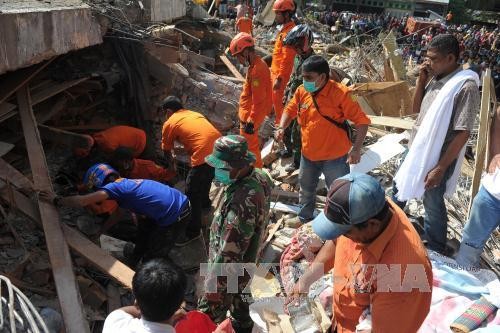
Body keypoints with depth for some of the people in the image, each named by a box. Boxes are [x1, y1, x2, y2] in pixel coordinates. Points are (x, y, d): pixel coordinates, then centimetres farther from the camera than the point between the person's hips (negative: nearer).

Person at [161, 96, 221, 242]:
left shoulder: (169, 123, 10)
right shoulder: (195, 114, 27)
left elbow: (166, 151, 21)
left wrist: (172, 163, 41)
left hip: (204, 157, -7)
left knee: (192, 194, 10)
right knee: (206, 177, 34)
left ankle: (193, 231, 19)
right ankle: (205, 202, 56)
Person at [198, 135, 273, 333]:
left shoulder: (242, 202, -38)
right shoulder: (258, 177, -10)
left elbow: (229, 253, -32)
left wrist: (213, 287, -21)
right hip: (245, 260, 9)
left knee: (210, 314, 11)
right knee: (235, 295, 33)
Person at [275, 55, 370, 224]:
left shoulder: (339, 93, -21)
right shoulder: (301, 91, -7)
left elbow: (362, 120, -18)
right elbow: (290, 110, 11)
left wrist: (356, 148, -27)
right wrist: (282, 127, -9)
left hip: (335, 158, -5)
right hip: (308, 155, 6)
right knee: (306, 190, 26)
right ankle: (304, 218, 51)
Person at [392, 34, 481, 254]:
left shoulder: (465, 86, -22)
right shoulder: (435, 78, 2)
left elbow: (462, 134, -22)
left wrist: (440, 168, -21)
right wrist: (421, 80, -3)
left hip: (437, 158, -8)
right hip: (417, 151, 8)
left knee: (433, 205, 8)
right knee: (399, 187, 25)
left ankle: (435, 251, 30)